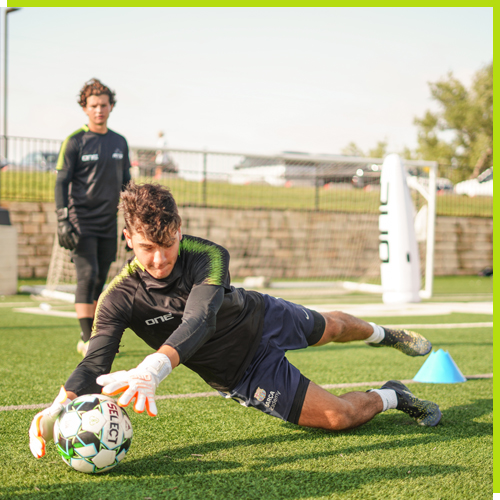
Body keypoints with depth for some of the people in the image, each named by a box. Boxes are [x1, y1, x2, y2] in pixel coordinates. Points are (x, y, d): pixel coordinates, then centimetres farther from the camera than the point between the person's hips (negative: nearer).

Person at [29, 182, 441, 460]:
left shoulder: (208, 256, -34)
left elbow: (199, 323, -50)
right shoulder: (121, 298, -30)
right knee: (340, 417, -6)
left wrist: (153, 368, -69)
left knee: (332, 327, 30)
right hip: (243, 374, -1)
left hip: (262, 318, 1)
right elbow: (95, 363, -36)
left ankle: (383, 334, 64)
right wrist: (59, 409, -58)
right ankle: (390, 398, 26)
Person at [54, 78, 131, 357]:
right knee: (87, 274, -13)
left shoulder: (120, 142, 11)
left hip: (109, 224, 5)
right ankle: (87, 339, -11)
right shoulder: (75, 142, -3)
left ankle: (92, 337, 16)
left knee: (100, 281, 7)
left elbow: (126, 183, 19)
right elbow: (62, 182, -4)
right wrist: (63, 221, -13)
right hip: (81, 221, -5)